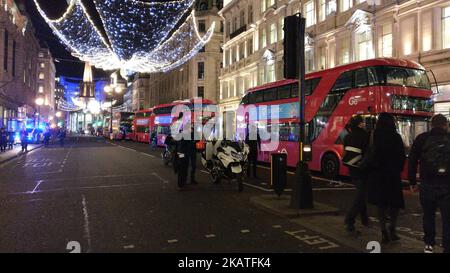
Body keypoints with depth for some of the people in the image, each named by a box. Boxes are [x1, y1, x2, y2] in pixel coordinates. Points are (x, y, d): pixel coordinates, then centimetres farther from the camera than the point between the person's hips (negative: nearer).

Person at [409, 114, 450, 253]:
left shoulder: (422, 138, 1)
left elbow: (412, 161, 1)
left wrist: (412, 182, 8)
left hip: (427, 184, 1)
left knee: (429, 216, 17)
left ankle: (429, 244, 27)